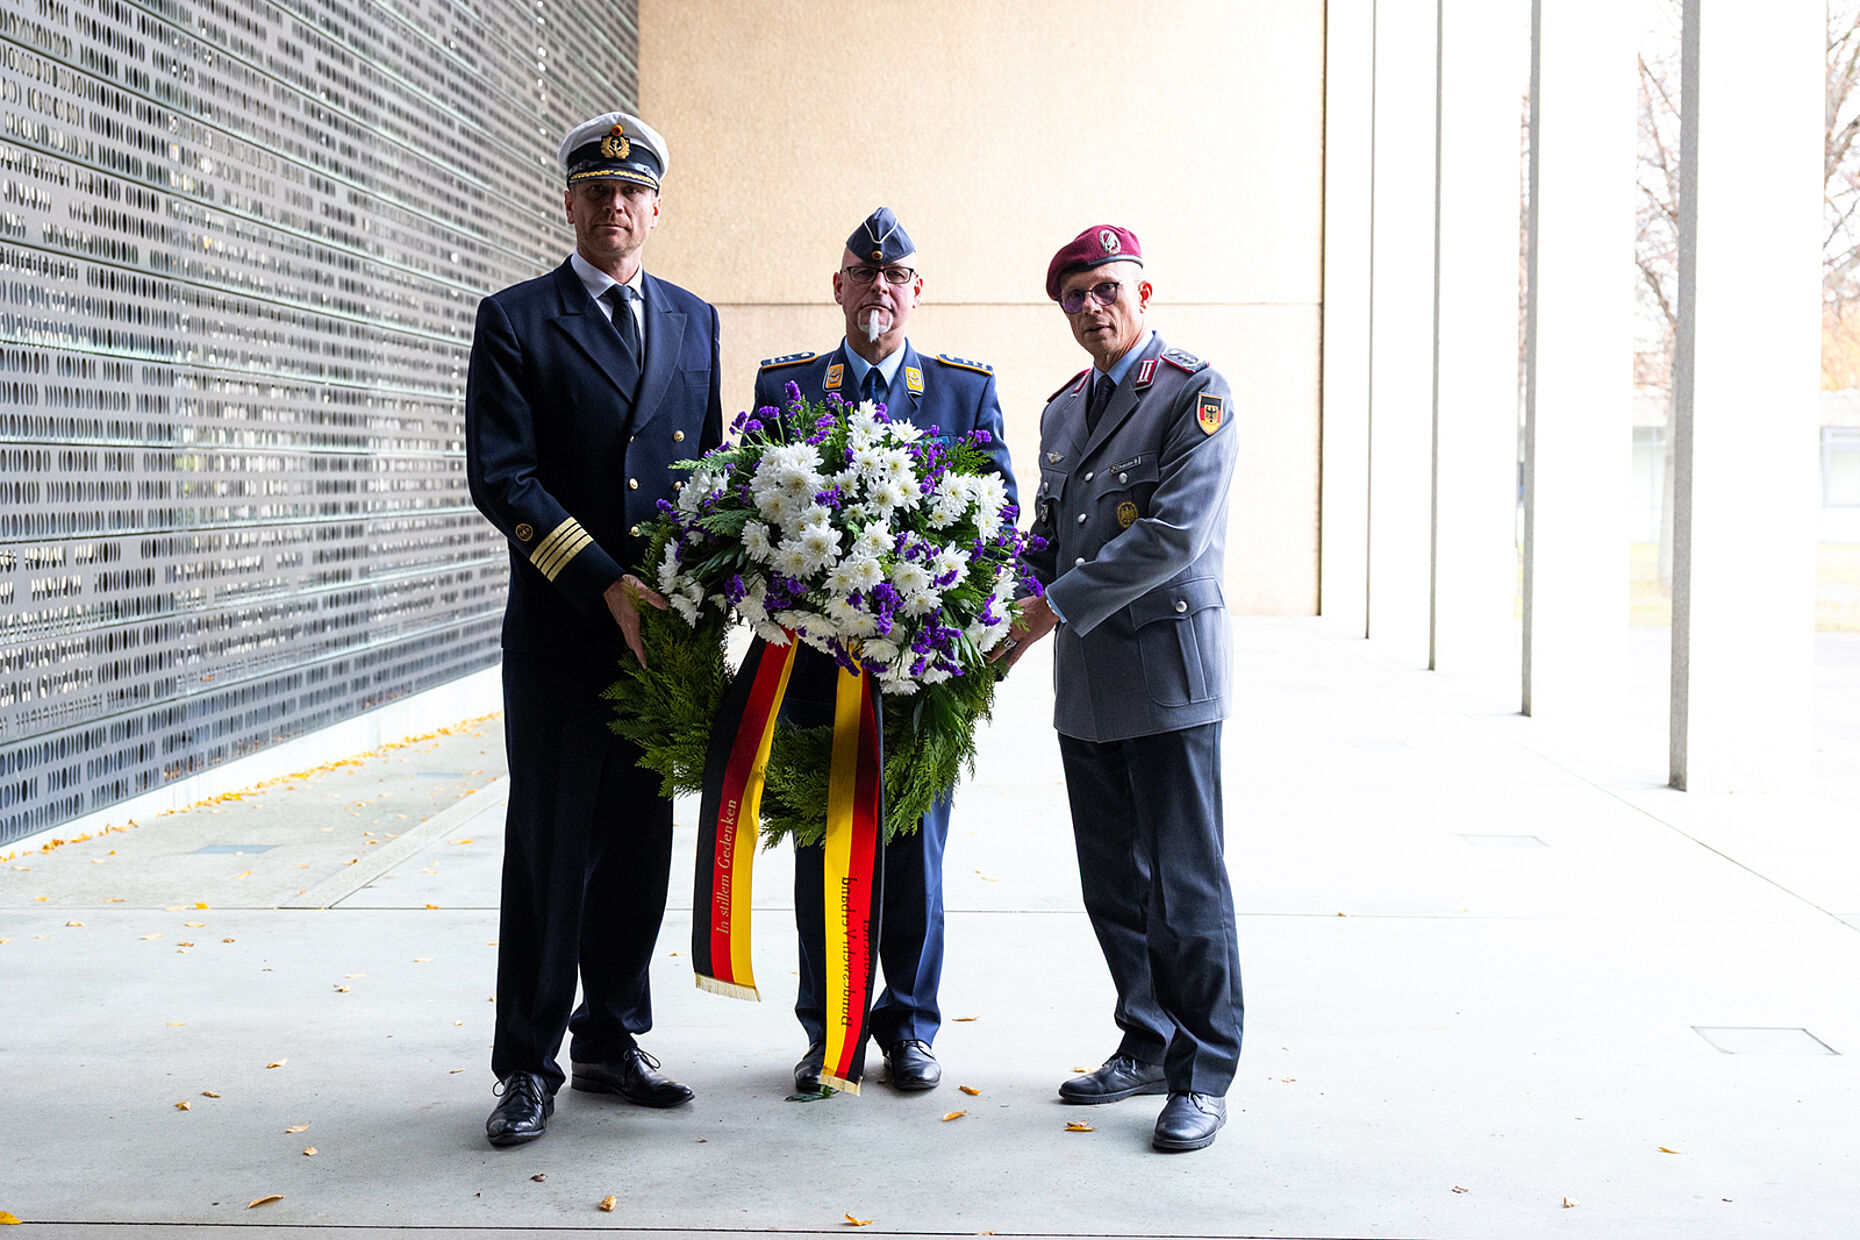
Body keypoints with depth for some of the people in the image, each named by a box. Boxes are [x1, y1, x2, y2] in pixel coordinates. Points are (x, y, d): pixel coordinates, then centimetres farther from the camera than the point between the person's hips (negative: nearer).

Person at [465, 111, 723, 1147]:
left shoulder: (693, 320, 13)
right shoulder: (516, 320, 0)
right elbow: (502, 477, -9)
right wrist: (604, 583, -16)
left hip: (663, 626, 4)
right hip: (560, 628, -4)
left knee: (641, 843, 9)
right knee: (550, 846, 0)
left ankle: (611, 1040, 23)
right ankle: (530, 1064, 11)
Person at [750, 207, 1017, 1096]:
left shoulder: (966, 389, 8)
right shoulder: (782, 385, 9)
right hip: (816, 650, 0)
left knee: (914, 846, 6)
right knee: (821, 846, 6)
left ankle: (910, 1027, 20)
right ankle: (827, 1031, 18)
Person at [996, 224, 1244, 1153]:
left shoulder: (1195, 394, -7)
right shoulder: (1063, 408, 16)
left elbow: (1176, 531, -17)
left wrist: (1056, 606, -17)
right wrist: (1013, 607, 4)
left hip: (1168, 666, -7)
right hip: (1084, 678, 7)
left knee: (1185, 884, -3)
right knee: (1112, 883, 12)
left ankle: (1202, 1076, 8)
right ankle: (1150, 1045, 26)